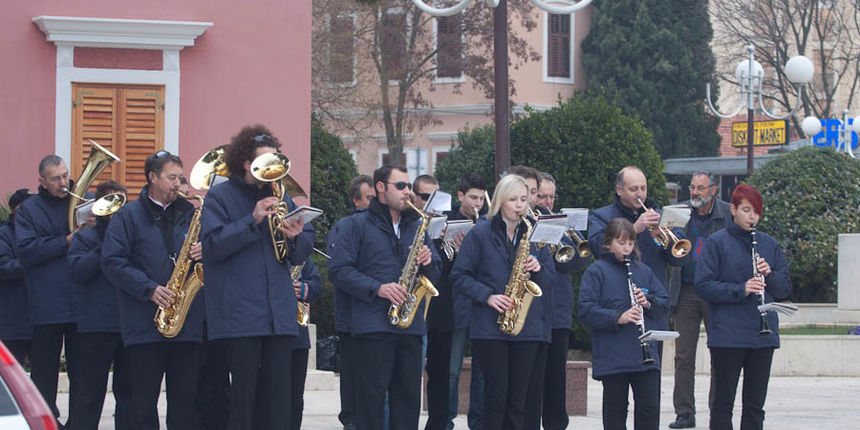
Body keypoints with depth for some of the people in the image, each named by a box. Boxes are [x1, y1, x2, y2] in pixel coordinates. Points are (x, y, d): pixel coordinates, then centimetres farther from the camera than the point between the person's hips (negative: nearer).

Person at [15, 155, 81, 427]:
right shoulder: (29, 209, 5)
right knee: (44, 372, 4)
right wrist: (65, 243, -14)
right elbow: (26, 252, -7)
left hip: (80, 301, 1)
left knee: (81, 371, 5)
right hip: (46, 307, -1)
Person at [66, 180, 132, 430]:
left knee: (128, 392, 6)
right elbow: (78, 271, -7)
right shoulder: (86, 238, 9)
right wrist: (106, 248, -12)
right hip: (96, 325, -3)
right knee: (90, 393, -3)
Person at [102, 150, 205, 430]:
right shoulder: (128, 216, 4)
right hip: (144, 327, -3)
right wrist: (149, 289, -14)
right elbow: (112, 262, -5)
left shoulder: (189, 214, 16)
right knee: (144, 400, -1)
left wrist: (203, 254, -4)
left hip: (189, 325, 3)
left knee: (185, 401, 2)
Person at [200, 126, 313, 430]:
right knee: (243, 392, -5)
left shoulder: (281, 198, 17)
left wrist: (297, 238, -7)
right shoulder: (220, 196, 1)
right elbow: (213, 244, -13)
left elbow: (301, 255, 16)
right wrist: (253, 221, -19)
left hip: (279, 312, 5)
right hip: (239, 312, -5)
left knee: (279, 399, 4)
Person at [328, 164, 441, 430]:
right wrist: (377, 288, -16)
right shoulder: (359, 225, 3)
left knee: (408, 400, 5)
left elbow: (435, 276, 22)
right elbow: (338, 270, -5)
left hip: (411, 328, 5)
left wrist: (428, 263, -2)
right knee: (371, 398, -7)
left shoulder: (416, 226, 20)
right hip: (373, 326, -5)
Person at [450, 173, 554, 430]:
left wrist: (538, 269, -7)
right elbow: (459, 276, 0)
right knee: (496, 396, -6)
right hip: (490, 329, -3)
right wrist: (487, 296, -13)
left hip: (529, 329, 3)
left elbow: (549, 282, 15)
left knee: (519, 399, 2)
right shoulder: (481, 234, 3)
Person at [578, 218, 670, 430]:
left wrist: (649, 303, -6)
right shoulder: (596, 271, -1)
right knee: (616, 408, 4)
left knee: (649, 406, 1)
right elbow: (586, 310, -11)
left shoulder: (643, 270, 14)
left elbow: (665, 302, 16)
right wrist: (617, 318, -23)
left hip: (645, 354, 4)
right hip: (612, 355, -4)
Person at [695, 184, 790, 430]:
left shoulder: (769, 244, 12)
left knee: (755, 403, 8)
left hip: (763, 335, 4)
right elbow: (703, 287, -9)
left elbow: (784, 288, 13)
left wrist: (770, 274, -8)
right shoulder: (717, 243, -2)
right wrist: (741, 290, -19)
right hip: (727, 334, -4)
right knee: (723, 401, 1)